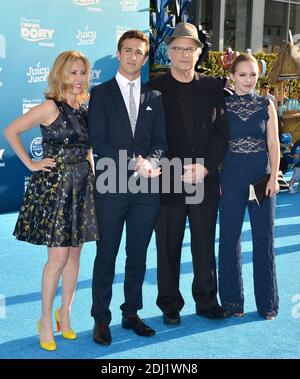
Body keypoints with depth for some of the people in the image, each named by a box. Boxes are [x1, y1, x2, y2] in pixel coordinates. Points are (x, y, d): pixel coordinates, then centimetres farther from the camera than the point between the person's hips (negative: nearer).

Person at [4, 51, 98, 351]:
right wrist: (31, 164, -9)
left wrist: (92, 174, 7)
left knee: (74, 254, 10)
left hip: (81, 187, 6)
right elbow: (11, 131, -9)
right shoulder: (50, 107, -8)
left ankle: (65, 314, 23)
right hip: (54, 186, -6)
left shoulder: (83, 109, 10)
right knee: (58, 256, -5)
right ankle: (46, 320, 11)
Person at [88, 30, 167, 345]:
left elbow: (160, 141, 7)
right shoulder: (101, 93, 2)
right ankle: (101, 319, 14)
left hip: (146, 189, 3)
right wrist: (133, 163, -15)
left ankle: (131, 314, 24)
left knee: (138, 256, 11)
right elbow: (98, 142, -7)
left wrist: (151, 162, -15)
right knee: (106, 256, 4)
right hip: (112, 187, -3)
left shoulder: (154, 97, 12)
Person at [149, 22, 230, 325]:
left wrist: (205, 167, -9)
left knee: (205, 244, 10)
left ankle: (206, 301, 24)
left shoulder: (213, 87, 8)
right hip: (169, 183, -2)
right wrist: (176, 172, -13)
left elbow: (221, 131, 4)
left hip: (205, 181, 2)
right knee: (168, 247, 6)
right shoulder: (155, 89, 0)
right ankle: (170, 305, 19)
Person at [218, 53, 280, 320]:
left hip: (261, 177, 1)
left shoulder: (266, 105, 5)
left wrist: (274, 177, -6)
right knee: (230, 238, 5)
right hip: (231, 177, 0)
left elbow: (273, 143, 3)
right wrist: (215, 179, -3)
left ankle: (267, 301, 16)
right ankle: (232, 299, 18)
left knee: (264, 238, 4)